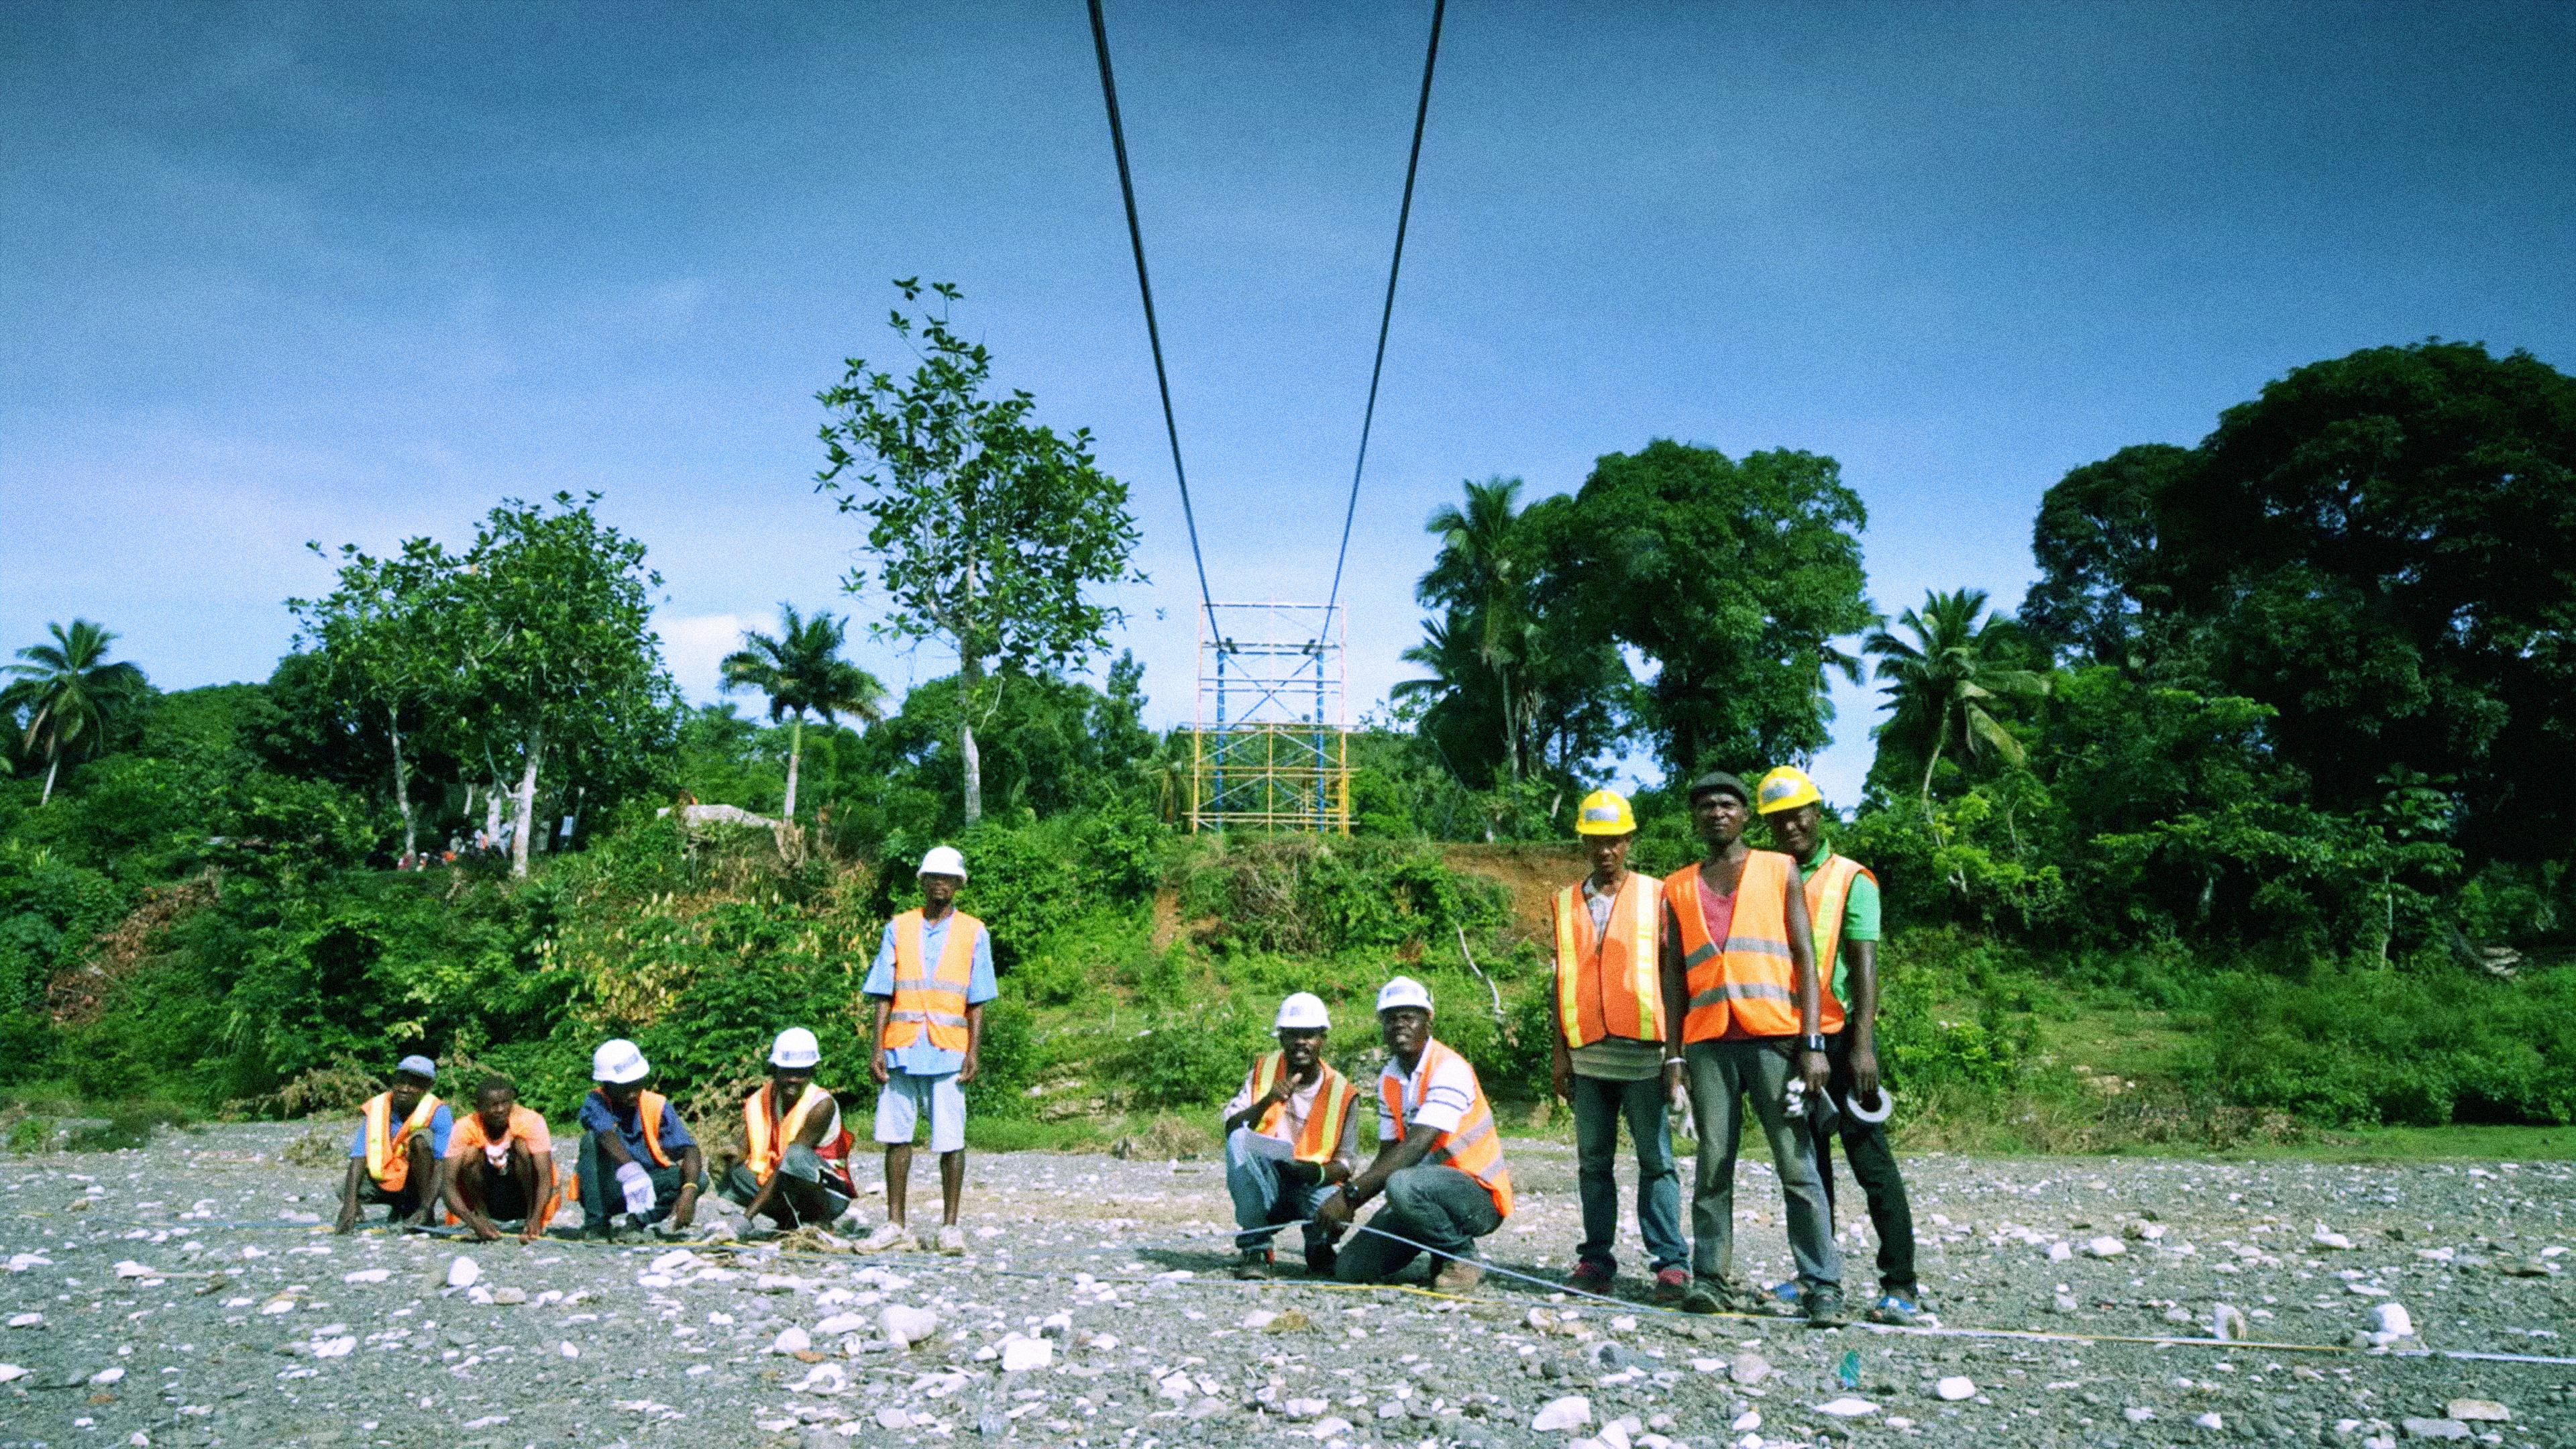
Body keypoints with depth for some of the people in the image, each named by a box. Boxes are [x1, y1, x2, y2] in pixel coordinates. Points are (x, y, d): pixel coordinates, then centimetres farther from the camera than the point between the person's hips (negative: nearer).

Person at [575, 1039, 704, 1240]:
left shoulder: (657, 1106, -7)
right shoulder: (595, 1103, -14)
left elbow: (690, 1150, -17)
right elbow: (608, 1136, -37)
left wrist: (689, 1192, -36)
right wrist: (630, 1169, -57)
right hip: (602, 1192, -2)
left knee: (699, 1179, -21)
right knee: (592, 1139, -28)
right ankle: (595, 1224, -20)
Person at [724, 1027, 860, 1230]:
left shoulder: (822, 1105, -19)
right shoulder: (759, 1102, -2)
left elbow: (790, 1161, -24)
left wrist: (748, 1215, -28)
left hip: (829, 1194, -6)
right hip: (784, 1191, 6)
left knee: (796, 1155, -35)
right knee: (730, 1172, -15)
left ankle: (822, 1224, -13)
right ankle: (789, 1220, -1)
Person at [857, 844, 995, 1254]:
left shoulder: (974, 933, 7)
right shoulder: (898, 929, 11)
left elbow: (977, 1001, 4)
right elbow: (883, 994, 8)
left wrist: (973, 1053, -5)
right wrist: (877, 1048, -1)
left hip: (948, 1051, -2)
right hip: (901, 1049, 2)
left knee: (951, 1140, -1)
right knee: (896, 1135, 5)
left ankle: (950, 1225, 9)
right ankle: (894, 1223, 15)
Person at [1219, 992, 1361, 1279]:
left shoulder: (1341, 1092, -6)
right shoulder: (1264, 1071, -1)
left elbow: (1345, 1163, -6)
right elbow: (1231, 1128, -11)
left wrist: (1317, 1173, -28)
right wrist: (1266, 1101, -29)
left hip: (1314, 1184, -1)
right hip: (1264, 1185, 1)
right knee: (1239, 1139, -28)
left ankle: (1319, 1249, 7)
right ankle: (1255, 1248, -19)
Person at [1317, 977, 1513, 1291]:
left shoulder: (1449, 1069, -19)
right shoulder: (1388, 1079, 7)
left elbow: (1416, 1147, -30)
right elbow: (1387, 1155, 8)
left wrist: (1351, 1194, -33)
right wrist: (1348, 1206, -9)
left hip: (1481, 1197, -7)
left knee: (1402, 1184, -37)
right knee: (1350, 1269, -6)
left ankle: (1462, 1258, -11)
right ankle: (1443, 1254, 15)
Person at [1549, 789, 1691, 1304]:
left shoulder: (1655, 895, 3)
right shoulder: (1566, 903, 12)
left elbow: (1672, 974, 2)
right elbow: (1562, 979, 14)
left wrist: (1676, 1050, -3)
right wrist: (1559, 1050, 10)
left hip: (1643, 1050, -3)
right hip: (1588, 1053, 3)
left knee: (1656, 1160, -2)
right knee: (1594, 1161, 8)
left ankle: (1670, 1262, 3)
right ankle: (1596, 1260, 14)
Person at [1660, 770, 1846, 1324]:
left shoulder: (1779, 870, 9)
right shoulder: (1678, 888, 16)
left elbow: (1804, 956, 3)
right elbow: (1673, 975, 15)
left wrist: (1812, 1041, -6)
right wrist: (1674, 1054, 7)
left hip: (1774, 1036, -2)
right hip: (1708, 1042, 2)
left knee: (1797, 1165, -3)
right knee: (1713, 1166, 3)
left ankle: (1823, 1286, 1)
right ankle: (1711, 1279, 8)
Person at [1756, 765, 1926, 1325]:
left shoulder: (1850, 880, -2)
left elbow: (1865, 965, -10)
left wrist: (1862, 1045, -20)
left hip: (1839, 1035, -5)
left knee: (1870, 1158, -5)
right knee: (1807, 1160, 11)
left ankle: (1901, 1285, -2)